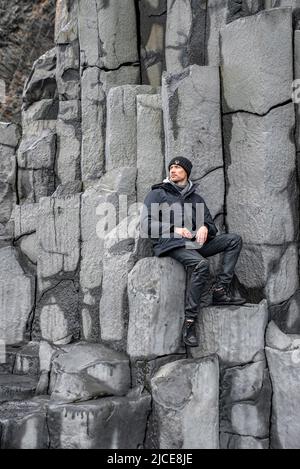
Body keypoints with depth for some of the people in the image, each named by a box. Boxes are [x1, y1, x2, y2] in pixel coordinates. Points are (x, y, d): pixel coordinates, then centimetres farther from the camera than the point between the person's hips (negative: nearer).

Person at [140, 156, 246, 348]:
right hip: (170, 244, -5)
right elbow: (146, 224, 0)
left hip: (194, 242, 5)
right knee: (202, 265, -34)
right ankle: (190, 321, -30)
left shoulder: (196, 198, 23)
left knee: (235, 239, -11)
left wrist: (205, 228, -7)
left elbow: (211, 225, 19)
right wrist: (174, 229, -13)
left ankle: (221, 289, -20)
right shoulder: (158, 194, 12)